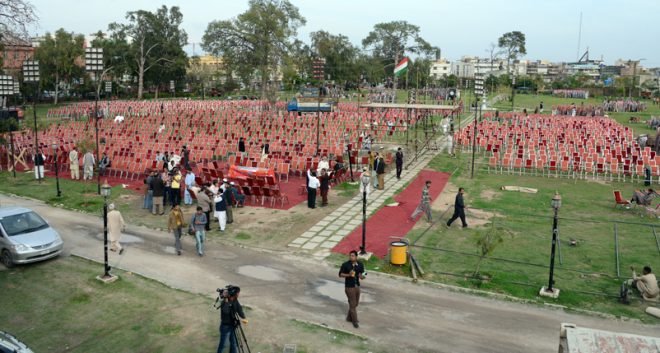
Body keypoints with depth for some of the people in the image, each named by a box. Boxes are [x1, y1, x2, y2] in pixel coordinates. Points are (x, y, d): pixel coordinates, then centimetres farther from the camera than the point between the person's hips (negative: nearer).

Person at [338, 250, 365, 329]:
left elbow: (362, 276, 3)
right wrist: (348, 275, -24)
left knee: (355, 303, 17)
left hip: (357, 286, 5)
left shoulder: (360, 265, -4)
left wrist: (362, 276, -21)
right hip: (349, 287, -5)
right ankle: (354, 321, 18)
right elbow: (340, 274, -7)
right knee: (352, 304, 1)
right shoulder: (345, 265, -16)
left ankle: (349, 318, 37)